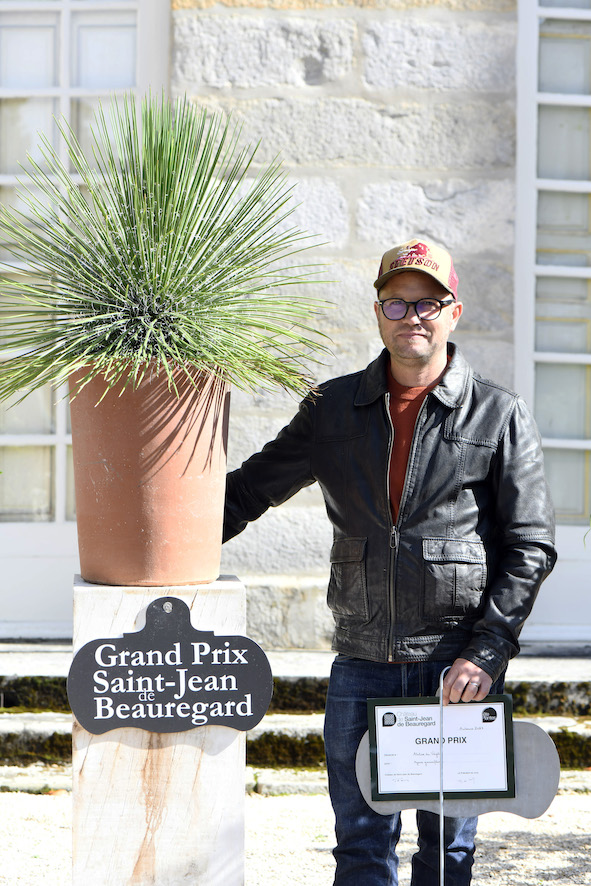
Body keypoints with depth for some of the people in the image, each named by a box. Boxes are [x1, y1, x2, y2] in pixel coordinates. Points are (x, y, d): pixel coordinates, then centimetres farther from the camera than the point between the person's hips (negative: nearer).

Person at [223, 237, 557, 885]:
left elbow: (531, 547, -1)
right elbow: (250, 488, 17)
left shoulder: (500, 417, 0)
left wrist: (486, 651, -10)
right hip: (362, 667, 2)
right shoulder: (334, 408, 8)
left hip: (459, 669, -2)